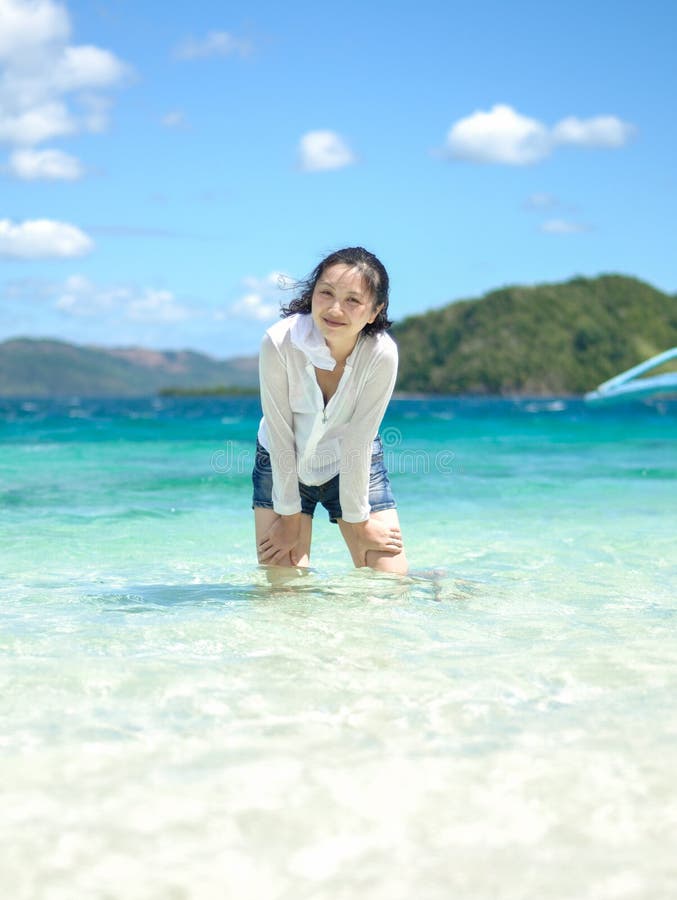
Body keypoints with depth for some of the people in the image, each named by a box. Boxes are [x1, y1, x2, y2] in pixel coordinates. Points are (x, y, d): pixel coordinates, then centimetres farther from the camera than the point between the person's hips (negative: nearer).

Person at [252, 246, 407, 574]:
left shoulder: (381, 354, -29)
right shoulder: (279, 343, -29)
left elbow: (358, 440, -20)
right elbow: (280, 435, -20)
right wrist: (289, 517, -13)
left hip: (355, 466, 0)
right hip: (282, 465, 0)